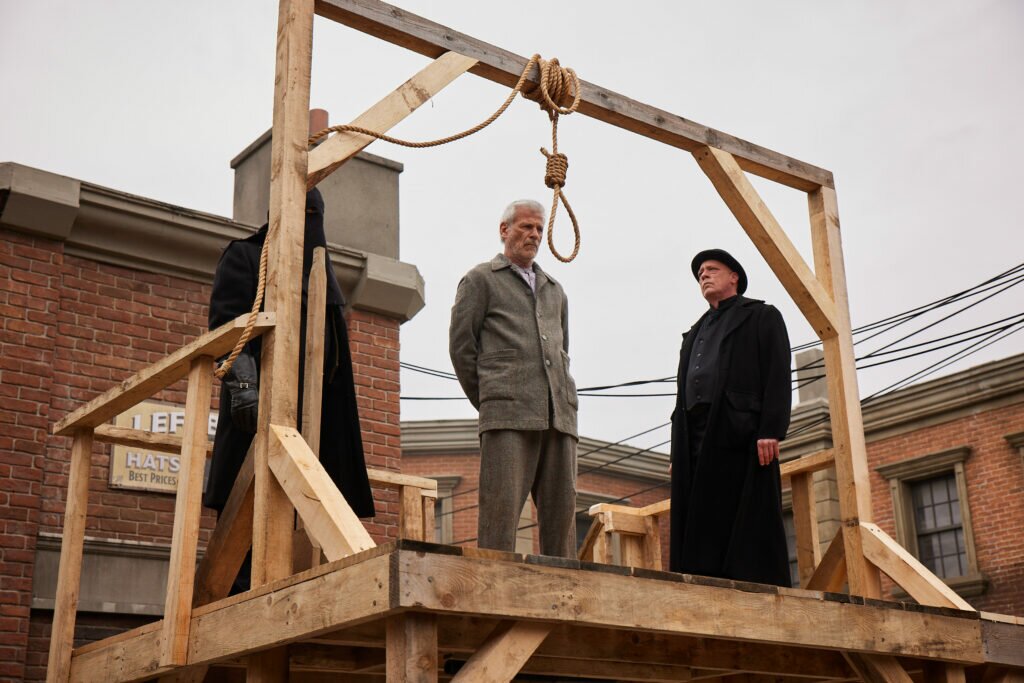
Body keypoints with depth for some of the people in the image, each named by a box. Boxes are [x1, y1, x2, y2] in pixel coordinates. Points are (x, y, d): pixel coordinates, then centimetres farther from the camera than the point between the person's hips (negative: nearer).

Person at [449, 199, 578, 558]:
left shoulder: (554, 291, 27)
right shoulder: (481, 280, 12)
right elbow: (461, 346, 7)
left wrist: (563, 398, 16)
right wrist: (488, 403, 6)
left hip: (559, 416, 5)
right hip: (508, 413, -5)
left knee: (562, 511, 0)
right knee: (501, 508, -12)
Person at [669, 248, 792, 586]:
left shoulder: (762, 316, 11)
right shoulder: (695, 332, 29)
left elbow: (778, 376, -2)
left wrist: (771, 431, -16)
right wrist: (680, 449, 10)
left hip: (742, 434, -6)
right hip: (698, 439, 6)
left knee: (749, 526, -10)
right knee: (704, 528, -2)